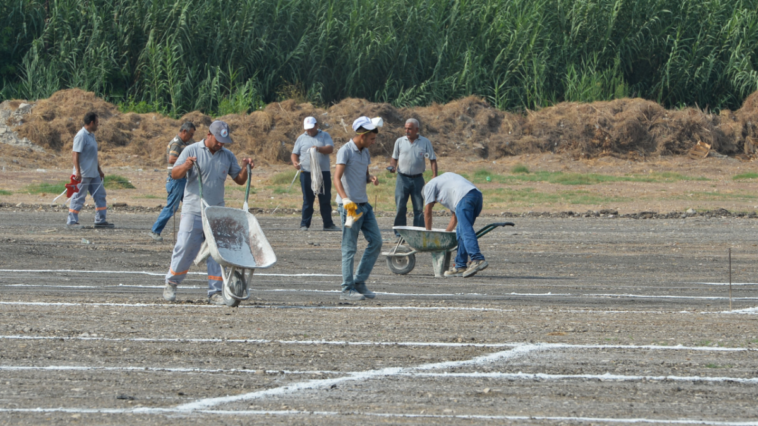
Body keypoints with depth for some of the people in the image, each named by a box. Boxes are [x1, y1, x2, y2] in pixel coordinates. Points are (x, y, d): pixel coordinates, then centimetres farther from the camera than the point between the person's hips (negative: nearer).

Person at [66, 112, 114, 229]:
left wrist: (99, 170, 27)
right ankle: (71, 221, 0)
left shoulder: (91, 135, 15)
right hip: (83, 174, -10)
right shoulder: (81, 136, -15)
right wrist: (77, 172, -25)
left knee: (100, 195, 10)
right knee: (79, 197, -5)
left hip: (94, 174, 10)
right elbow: (76, 154, -20)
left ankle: (100, 220, 16)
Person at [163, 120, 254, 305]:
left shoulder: (228, 156, 10)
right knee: (185, 248, -6)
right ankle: (171, 283, 13)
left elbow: (240, 180, 14)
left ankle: (215, 292, 4)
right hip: (193, 211, -3)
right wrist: (185, 166, -26)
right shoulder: (192, 151, -1)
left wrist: (245, 168, -6)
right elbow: (174, 174, -5)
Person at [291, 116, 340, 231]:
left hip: (323, 173, 0)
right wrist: (295, 162, -11)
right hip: (306, 173, 0)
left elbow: (330, 149, -5)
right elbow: (294, 154, 11)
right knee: (307, 200, 0)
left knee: (325, 200, 2)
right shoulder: (301, 139, 13)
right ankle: (304, 224, 3)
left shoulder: (324, 136, 8)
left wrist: (319, 149, -24)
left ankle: (328, 224, 7)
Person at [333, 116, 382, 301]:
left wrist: (371, 179, 2)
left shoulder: (365, 152, 15)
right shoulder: (345, 151, -10)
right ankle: (347, 289, -1)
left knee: (376, 241, 6)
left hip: (364, 204, 8)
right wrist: (345, 199, -33)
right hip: (349, 205, -8)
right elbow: (337, 178, -19)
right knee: (349, 248, -5)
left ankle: (359, 281, 15)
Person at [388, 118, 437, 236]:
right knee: (400, 207, -6)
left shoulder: (425, 142, 4)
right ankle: (399, 233, 1)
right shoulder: (400, 142, 6)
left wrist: (434, 176, -8)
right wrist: (392, 166, -8)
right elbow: (394, 158, 14)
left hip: (417, 178, 0)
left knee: (419, 208, 1)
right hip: (403, 178, 0)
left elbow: (433, 160, 4)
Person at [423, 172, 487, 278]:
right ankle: (460, 266, 10)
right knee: (461, 232, 13)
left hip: (464, 198, -8)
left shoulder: (430, 186, 22)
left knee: (465, 230, -17)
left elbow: (427, 212, 21)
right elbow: (455, 217, 39)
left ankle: (477, 260, -32)